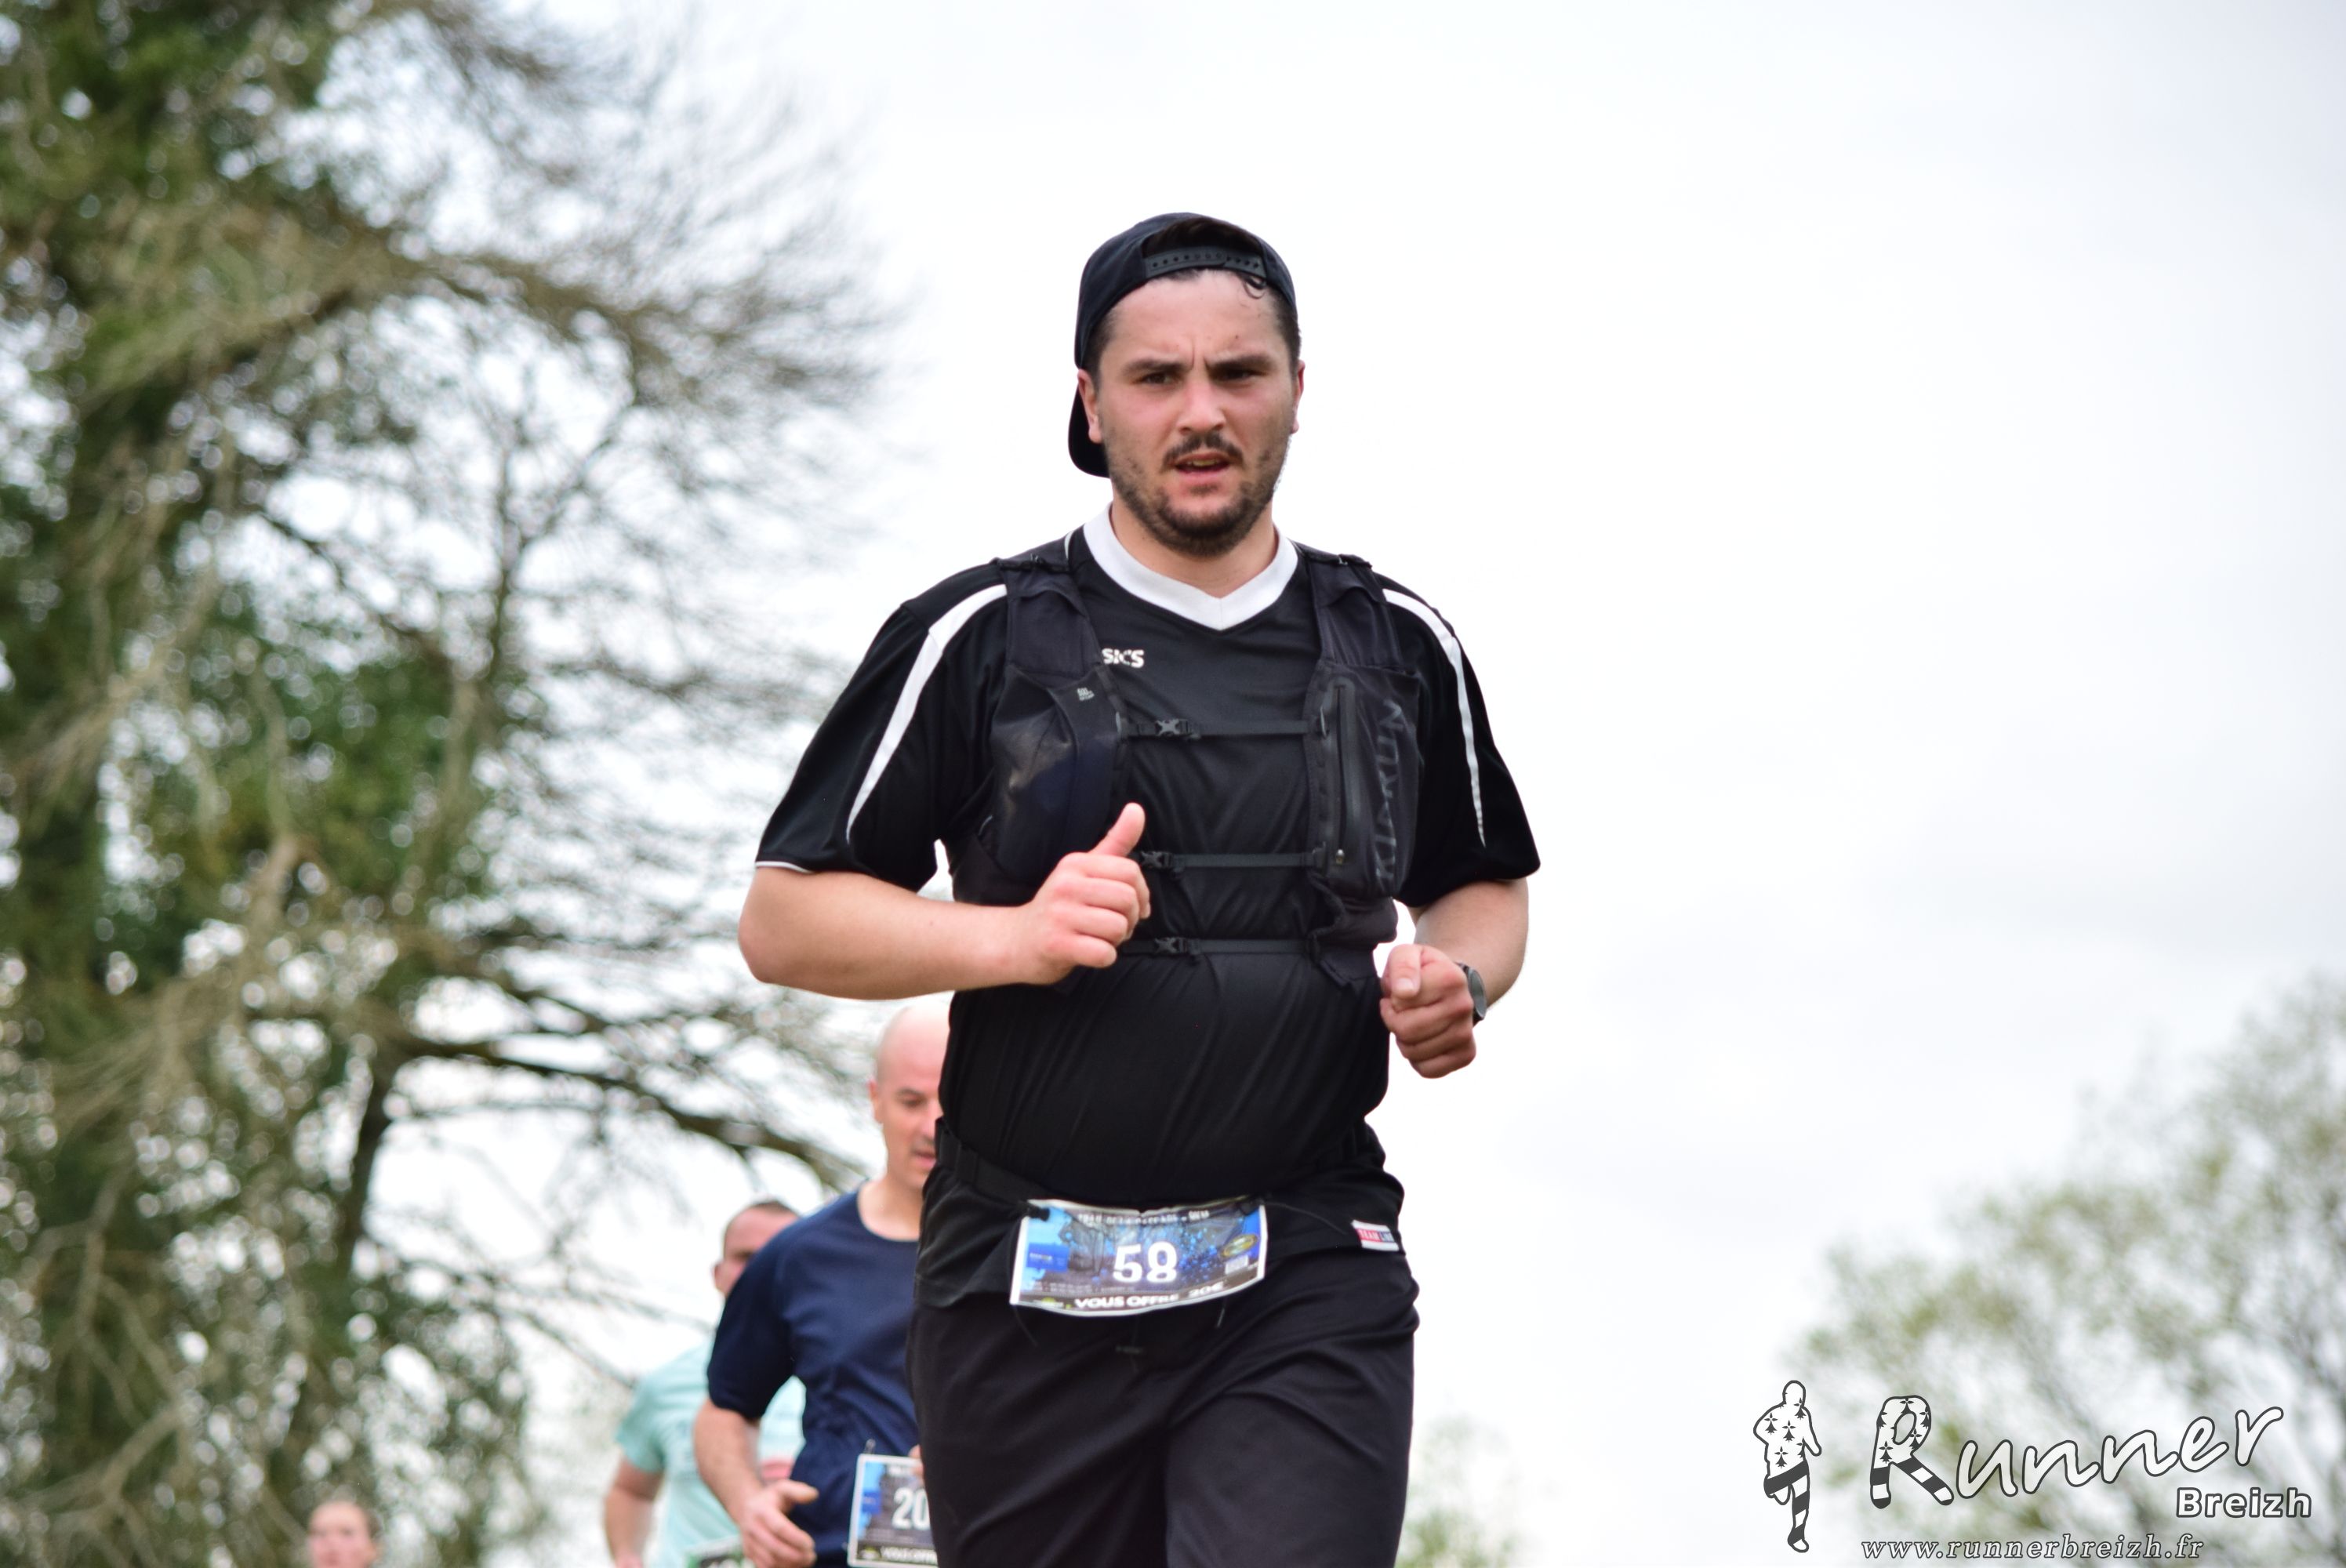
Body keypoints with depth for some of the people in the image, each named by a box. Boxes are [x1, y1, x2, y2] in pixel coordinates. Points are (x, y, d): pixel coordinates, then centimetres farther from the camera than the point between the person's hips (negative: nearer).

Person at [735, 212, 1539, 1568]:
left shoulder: (1398, 647, 12)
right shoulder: (979, 641, 3)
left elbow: (1485, 884, 27)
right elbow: (785, 920, 3)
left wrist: (1458, 980, 3)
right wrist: (1014, 936, -14)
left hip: (1308, 1293, 1)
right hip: (1034, 1296, 0)